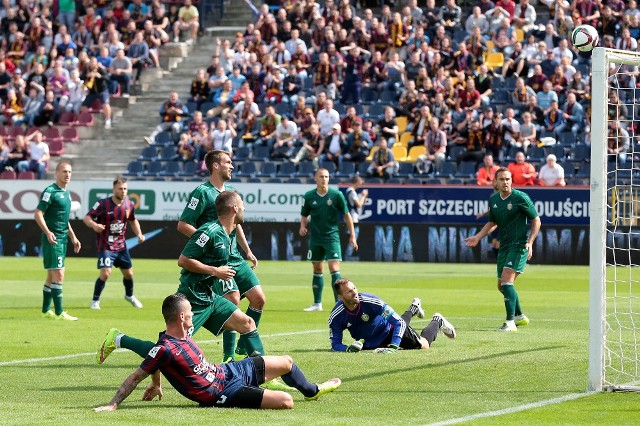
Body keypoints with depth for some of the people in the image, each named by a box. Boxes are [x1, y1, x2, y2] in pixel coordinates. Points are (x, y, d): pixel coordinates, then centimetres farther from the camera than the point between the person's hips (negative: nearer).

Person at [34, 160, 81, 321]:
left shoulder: (66, 193, 16)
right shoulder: (50, 191, -11)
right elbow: (38, 214, -16)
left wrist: (73, 237, 25)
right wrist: (48, 233, -28)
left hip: (63, 239, 9)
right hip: (53, 240, -9)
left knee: (52, 276, 14)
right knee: (58, 275, -11)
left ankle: (46, 310, 21)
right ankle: (59, 312, -10)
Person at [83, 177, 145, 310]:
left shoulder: (129, 204, 0)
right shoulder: (103, 204, -16)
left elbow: (133, 220, 19)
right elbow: (86, 218, -14)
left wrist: (139, 234, 4)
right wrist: (94, 225, -35)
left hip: (121, 245, 5)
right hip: (105, 245, -5)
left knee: (129, 273, 14)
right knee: (105, 273, -19)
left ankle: (129, 295, 42)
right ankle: (95, 300, -1)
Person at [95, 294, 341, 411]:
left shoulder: (181, 335, 1)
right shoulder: (165, 349, -27)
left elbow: (156, 362, 19)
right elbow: (136, 377, -24)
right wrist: (112, 405, -26)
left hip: (228, 371, 10)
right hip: (222, 393, -10)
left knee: (286, 362, 23)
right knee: (285, 402, -23)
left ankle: (312, 391, 53)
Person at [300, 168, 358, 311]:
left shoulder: (336, 195, -7)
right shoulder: (309, 196, 0)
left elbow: (347, 215, 0)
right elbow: (304, 215, 12)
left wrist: (352, 236, 0)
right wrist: (303, 226, -9)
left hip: (332, 236, -3)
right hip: (315, 238, 3)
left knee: (334, 270, -13)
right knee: (317, 270, 10)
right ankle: (317, 303, 19)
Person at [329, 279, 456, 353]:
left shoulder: (371, 301, -39)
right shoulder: (336, 317, -33)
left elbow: (399, 322, -37)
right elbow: (335, 344, -26)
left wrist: (393, 346, -50)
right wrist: (348, 348, -49)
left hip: (388, 331, -4)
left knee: (424, 345, 5)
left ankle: (437, 321, 35)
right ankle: (413, 309, 64)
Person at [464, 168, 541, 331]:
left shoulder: (520, 198, -11)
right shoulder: (493, 199, 7)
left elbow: (536, 220, -6)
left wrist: (530, 243, -16)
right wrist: (477, 237, 9)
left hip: (519, 245, -7)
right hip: (504, 245, 7)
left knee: (507, 281, -21)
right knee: (502, 285, 14)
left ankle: (510, 322, -20)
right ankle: (520, 316, 34)